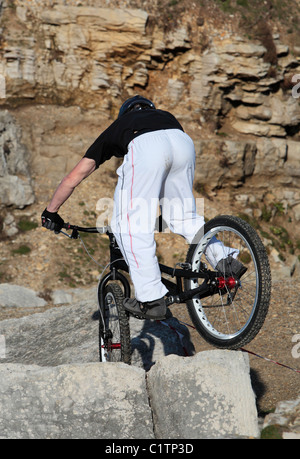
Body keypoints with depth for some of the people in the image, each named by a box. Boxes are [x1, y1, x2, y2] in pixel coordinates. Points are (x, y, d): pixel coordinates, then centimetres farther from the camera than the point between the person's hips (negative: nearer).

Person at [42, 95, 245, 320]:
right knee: (183, 215, 23)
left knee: (131, 225, 3)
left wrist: (50, 212, 50)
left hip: (145, 147, -3)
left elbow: (72, 179, 39)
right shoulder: (166, 116, 45)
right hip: (183, 143, 4)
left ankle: (152, 299, -4)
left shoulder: (117, 127, 39)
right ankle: (224, 258, 11)